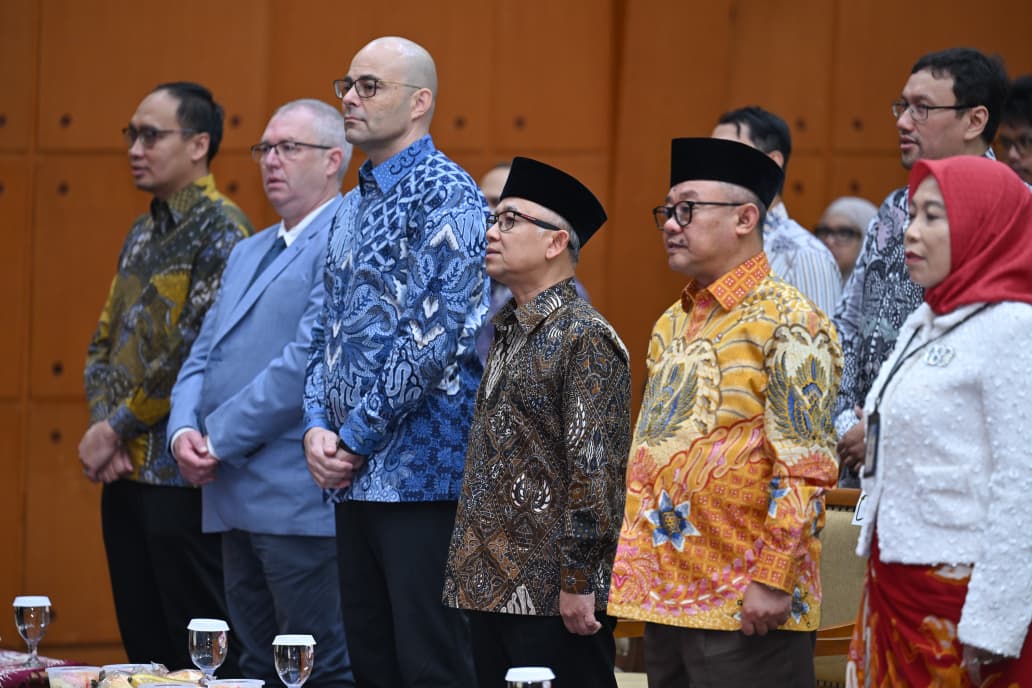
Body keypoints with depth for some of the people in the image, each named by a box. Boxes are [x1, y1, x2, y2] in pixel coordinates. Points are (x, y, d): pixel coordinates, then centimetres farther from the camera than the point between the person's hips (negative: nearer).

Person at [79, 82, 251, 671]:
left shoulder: (221, 228, -10)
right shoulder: (142, 233, 16)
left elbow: (197, 351, -18)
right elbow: (104, 343, 17)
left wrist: (114, 428, -12)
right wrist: (102, 427, 0)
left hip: (184, 478, -8)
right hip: (126, 474, 8)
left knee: (203, 656, -5)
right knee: (145, 649, 11)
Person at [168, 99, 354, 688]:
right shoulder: (249, 252, 22)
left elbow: (309, 358, -18)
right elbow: (204, 355, 19)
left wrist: (221, 439, -14)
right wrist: (184, 429, -2)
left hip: (302, 501, -9)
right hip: (237, 500, 9)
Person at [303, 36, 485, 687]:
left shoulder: (447, 195, -10)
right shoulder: (354, 206, 18)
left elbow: (435, 338, -18)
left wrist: (356, 438, -14)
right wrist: (317, 427, 2)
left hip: (421, 477, -9)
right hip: (355, 481, 9)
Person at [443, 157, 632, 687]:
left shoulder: (585, 339, -12)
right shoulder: (509, 332, 16)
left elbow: (595, 470, -17)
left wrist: (579, 582, -20)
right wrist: (472, 574, 19)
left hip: (552, 598, -9)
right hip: (491, 587, 9)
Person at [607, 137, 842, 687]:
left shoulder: (788, 323, -9)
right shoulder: (671, 325, 16)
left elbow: (805, 471, -15)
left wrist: (773, 579, -20)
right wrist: (631, 570, 16)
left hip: (746, 601, -8)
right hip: (665, 595, 8)